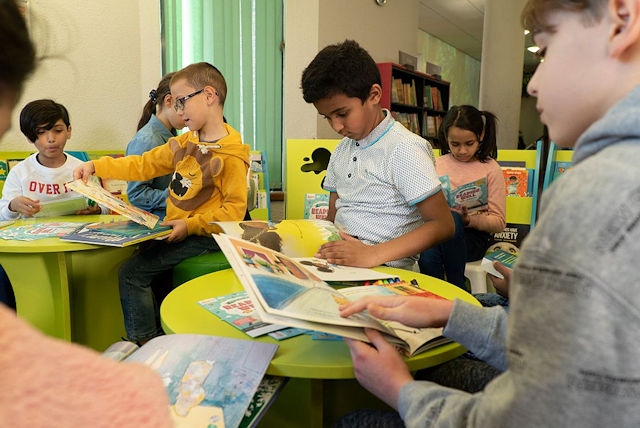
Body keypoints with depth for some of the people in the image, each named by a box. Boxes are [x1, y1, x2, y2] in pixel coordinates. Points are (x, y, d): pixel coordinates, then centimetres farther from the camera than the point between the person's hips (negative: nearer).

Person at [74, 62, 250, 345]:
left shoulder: (230, 156, -16)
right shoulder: (183, 143, 9)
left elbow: (234, 210, -18)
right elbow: (143, 165, 13)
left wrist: (190, 225, -24)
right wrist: (95, 166, 4)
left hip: (204, 236, -8)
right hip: (177, 230, 9)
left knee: (132, 273, -10)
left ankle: (144, 341, 8)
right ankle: (156, 334, 23)